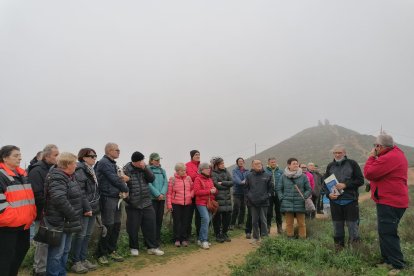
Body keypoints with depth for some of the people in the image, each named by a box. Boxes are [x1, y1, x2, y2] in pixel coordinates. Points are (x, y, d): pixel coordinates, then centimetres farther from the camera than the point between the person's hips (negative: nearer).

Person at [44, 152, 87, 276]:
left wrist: (87, 208, 5)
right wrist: (73, 216, -25)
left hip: (67, 221, 10)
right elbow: (60, 200, -31)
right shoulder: (56, 178, -19)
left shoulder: (70, 177, 12)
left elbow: (80, 194, 17)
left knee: (65, 250, 20)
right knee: (57, 252, 1)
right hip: (59, 222, -10)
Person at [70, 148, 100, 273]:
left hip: (92, 207, 9)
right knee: (80, 235, -1)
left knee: (88, 235, 14)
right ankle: (76, 262, 10)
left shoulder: (91, 170, 16)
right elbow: (79, 191, -20)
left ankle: (83, 259, 23)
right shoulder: (80, 170, -12)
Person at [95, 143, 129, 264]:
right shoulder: (104, 163, -12)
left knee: (116, 225, 12)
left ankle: (111, 250, 25)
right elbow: (114, 179, -17)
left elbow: (120, 178, 16)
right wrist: (126, 189, -4)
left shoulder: (113, 163, 17)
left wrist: (124, 178, -8)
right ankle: (101, 254, 12)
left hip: (117, 198, 9)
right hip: (108, 198, -9)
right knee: (108, 227, -2)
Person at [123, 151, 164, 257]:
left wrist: (145, 168, -15)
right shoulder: (126, 170, -10)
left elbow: (152, 179, -4)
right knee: (133, 228, 7)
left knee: (150, 226, 8)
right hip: (133, 205, -4)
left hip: (147, 203, 4)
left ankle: (152, 247, 19)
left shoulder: (145, 168, 6)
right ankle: (134, 248, 26)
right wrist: (127, 199, -12)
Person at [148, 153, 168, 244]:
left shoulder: (162, 170, 13)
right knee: (153, 218, -4)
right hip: (152, 198, -5)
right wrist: (157, 194, -15)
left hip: (162, 198, 5)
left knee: (160, 218, 9)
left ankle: (158, 238, 19)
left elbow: (165, 183, 6)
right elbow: (149, 184, -11)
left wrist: (162, 193, -10)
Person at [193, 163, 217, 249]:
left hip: (210, 203, 7)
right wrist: (209, 191, -18)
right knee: (205, 219, -18)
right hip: (201, 203, -7)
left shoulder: (210, 179, 17)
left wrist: (215, 190, 0)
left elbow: (213, 190, 25)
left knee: (207, 221, 8)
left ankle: (200, 239, 20)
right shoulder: (198, 179, -6)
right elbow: (196, 192, -15)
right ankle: (204, 240, -11)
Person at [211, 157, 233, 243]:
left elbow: (231, 182, 3)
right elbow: (216, 185, -15)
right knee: (217, 217, 1)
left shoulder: (226, 172, 13)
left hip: (227, 198, 5)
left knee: (227, 216, 7)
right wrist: (227, 185, -3)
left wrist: (222, 183, -9)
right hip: (218, 198, -5)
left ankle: (224, 233, 24)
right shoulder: (213, 173, -5)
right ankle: (218, 235, 15)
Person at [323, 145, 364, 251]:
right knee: (337, 226, 11)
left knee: (353, 226, 1)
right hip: (335, 201, 3)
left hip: (350, 201, -3)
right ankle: (338, 249, 23)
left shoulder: (352, 164, 0)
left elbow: (360, 180, -3)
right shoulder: (330, 166, 10)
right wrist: (328, 193, -6)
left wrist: (345, 185, -15)